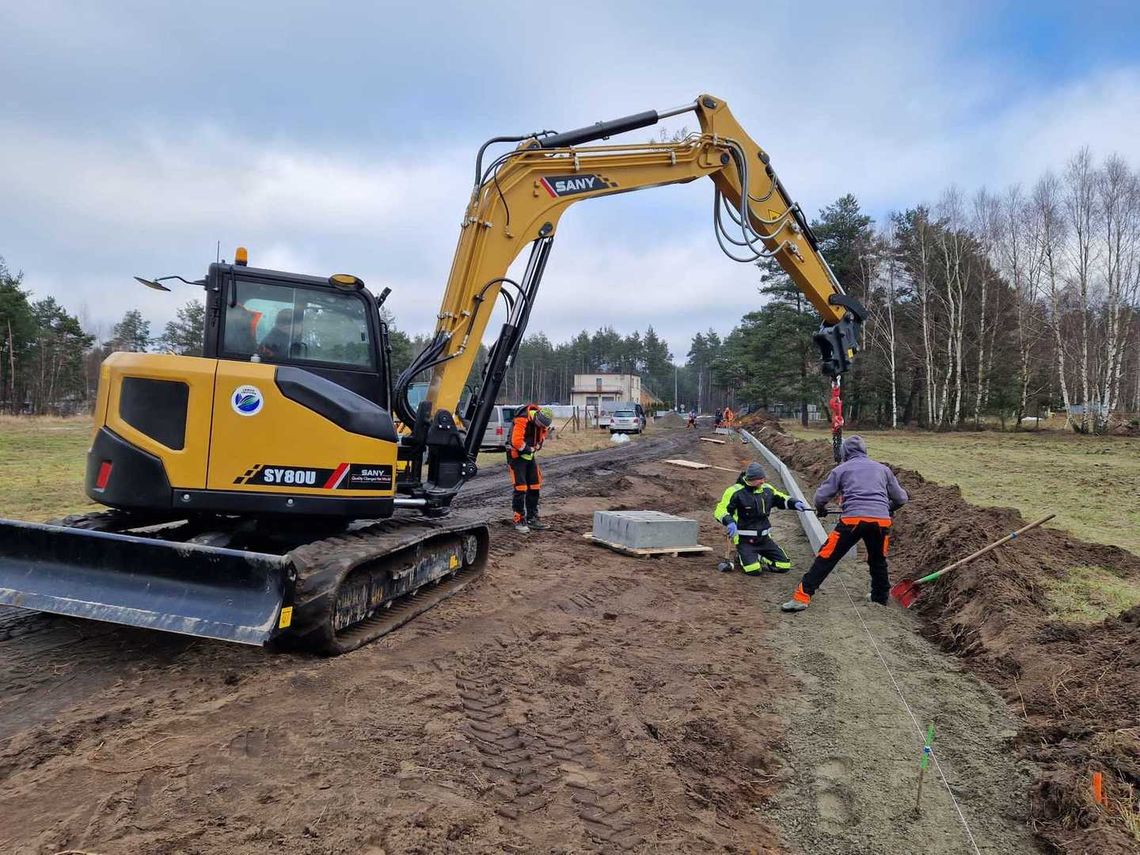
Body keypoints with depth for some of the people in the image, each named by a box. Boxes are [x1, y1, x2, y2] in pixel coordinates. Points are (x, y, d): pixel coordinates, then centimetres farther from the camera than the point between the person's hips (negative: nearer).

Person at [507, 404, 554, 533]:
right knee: (520, 488, -10)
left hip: (530, 456, 8)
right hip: (517, 456, -8)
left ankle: (532, 518, 20)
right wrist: (529, 449, -16)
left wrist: (534, 449, -4)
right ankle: (519, 521, -3)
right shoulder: (522, 420, -25)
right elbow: (517, 442, -32)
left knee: (534, 487, 9)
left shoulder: (541, 423, 0)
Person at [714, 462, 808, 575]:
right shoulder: (735, 492, -14)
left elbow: (781, 499, 20)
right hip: (745, 540, -6)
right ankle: (742, 557, 9)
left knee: (784, 566, 0)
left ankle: (760, 559, 23)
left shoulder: (767, 489, 4)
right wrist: (729, 522, -35)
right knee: (753, 570, -24)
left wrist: (795, 503, 0)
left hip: (764, 538, 6)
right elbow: (720, 511, -15)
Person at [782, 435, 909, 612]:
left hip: (853, 519, -3)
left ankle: (802, 597, -1)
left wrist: (821, 510, 32)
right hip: (881, 520, 3)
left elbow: (820, 497, 11)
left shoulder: (841, 469, 14)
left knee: (826, 557, 2)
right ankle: (881, 597, 41)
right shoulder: (883, 469, 22)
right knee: (878, 561, 28)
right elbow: (901, 498, 27)